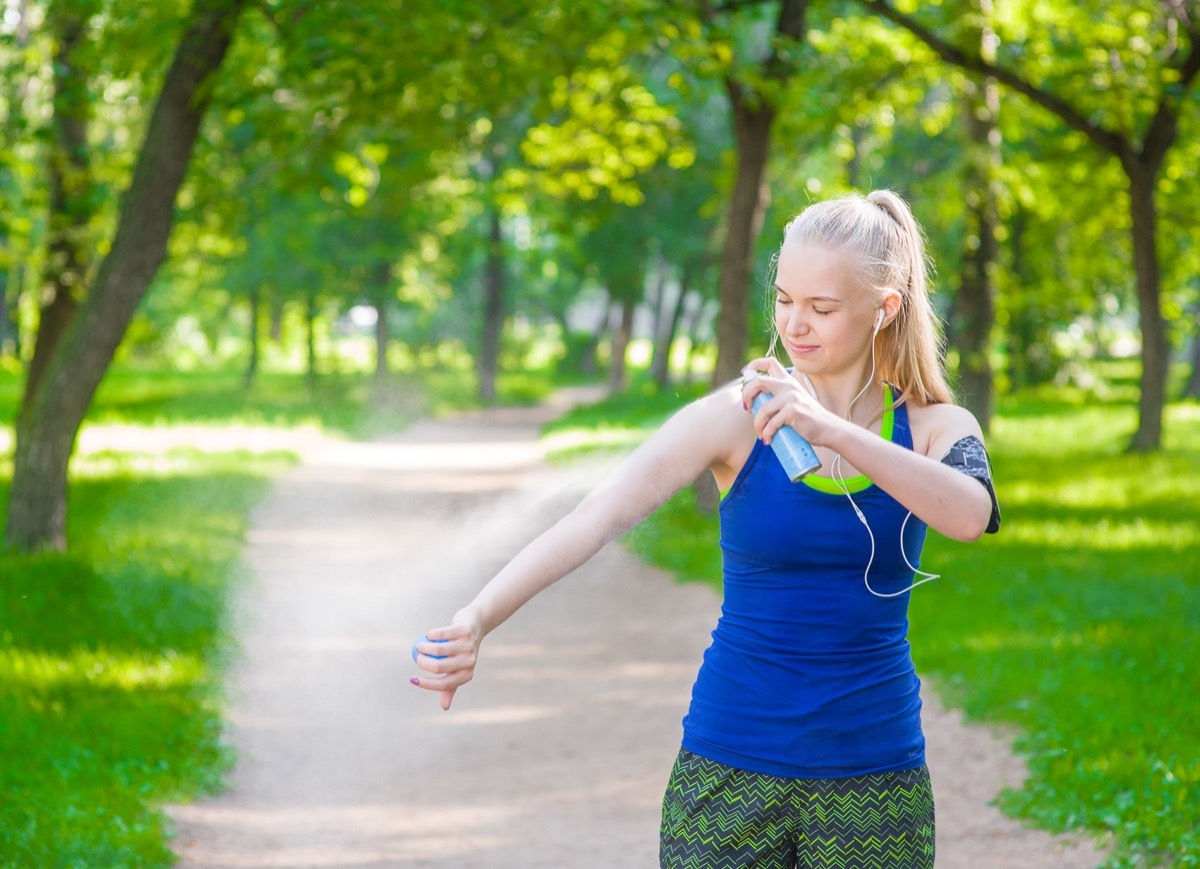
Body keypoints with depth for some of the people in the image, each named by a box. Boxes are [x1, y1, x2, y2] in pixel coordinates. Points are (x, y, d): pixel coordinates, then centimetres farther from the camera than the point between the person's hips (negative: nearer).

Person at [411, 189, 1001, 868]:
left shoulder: (936, 428, 0)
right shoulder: (735, 419, -5)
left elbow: (970, 515, -23)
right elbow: (598, 518, -18)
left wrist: (831, 430, -33)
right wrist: (475, 622, -32)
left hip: (874, 780, 1)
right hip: (730, 771, -1)